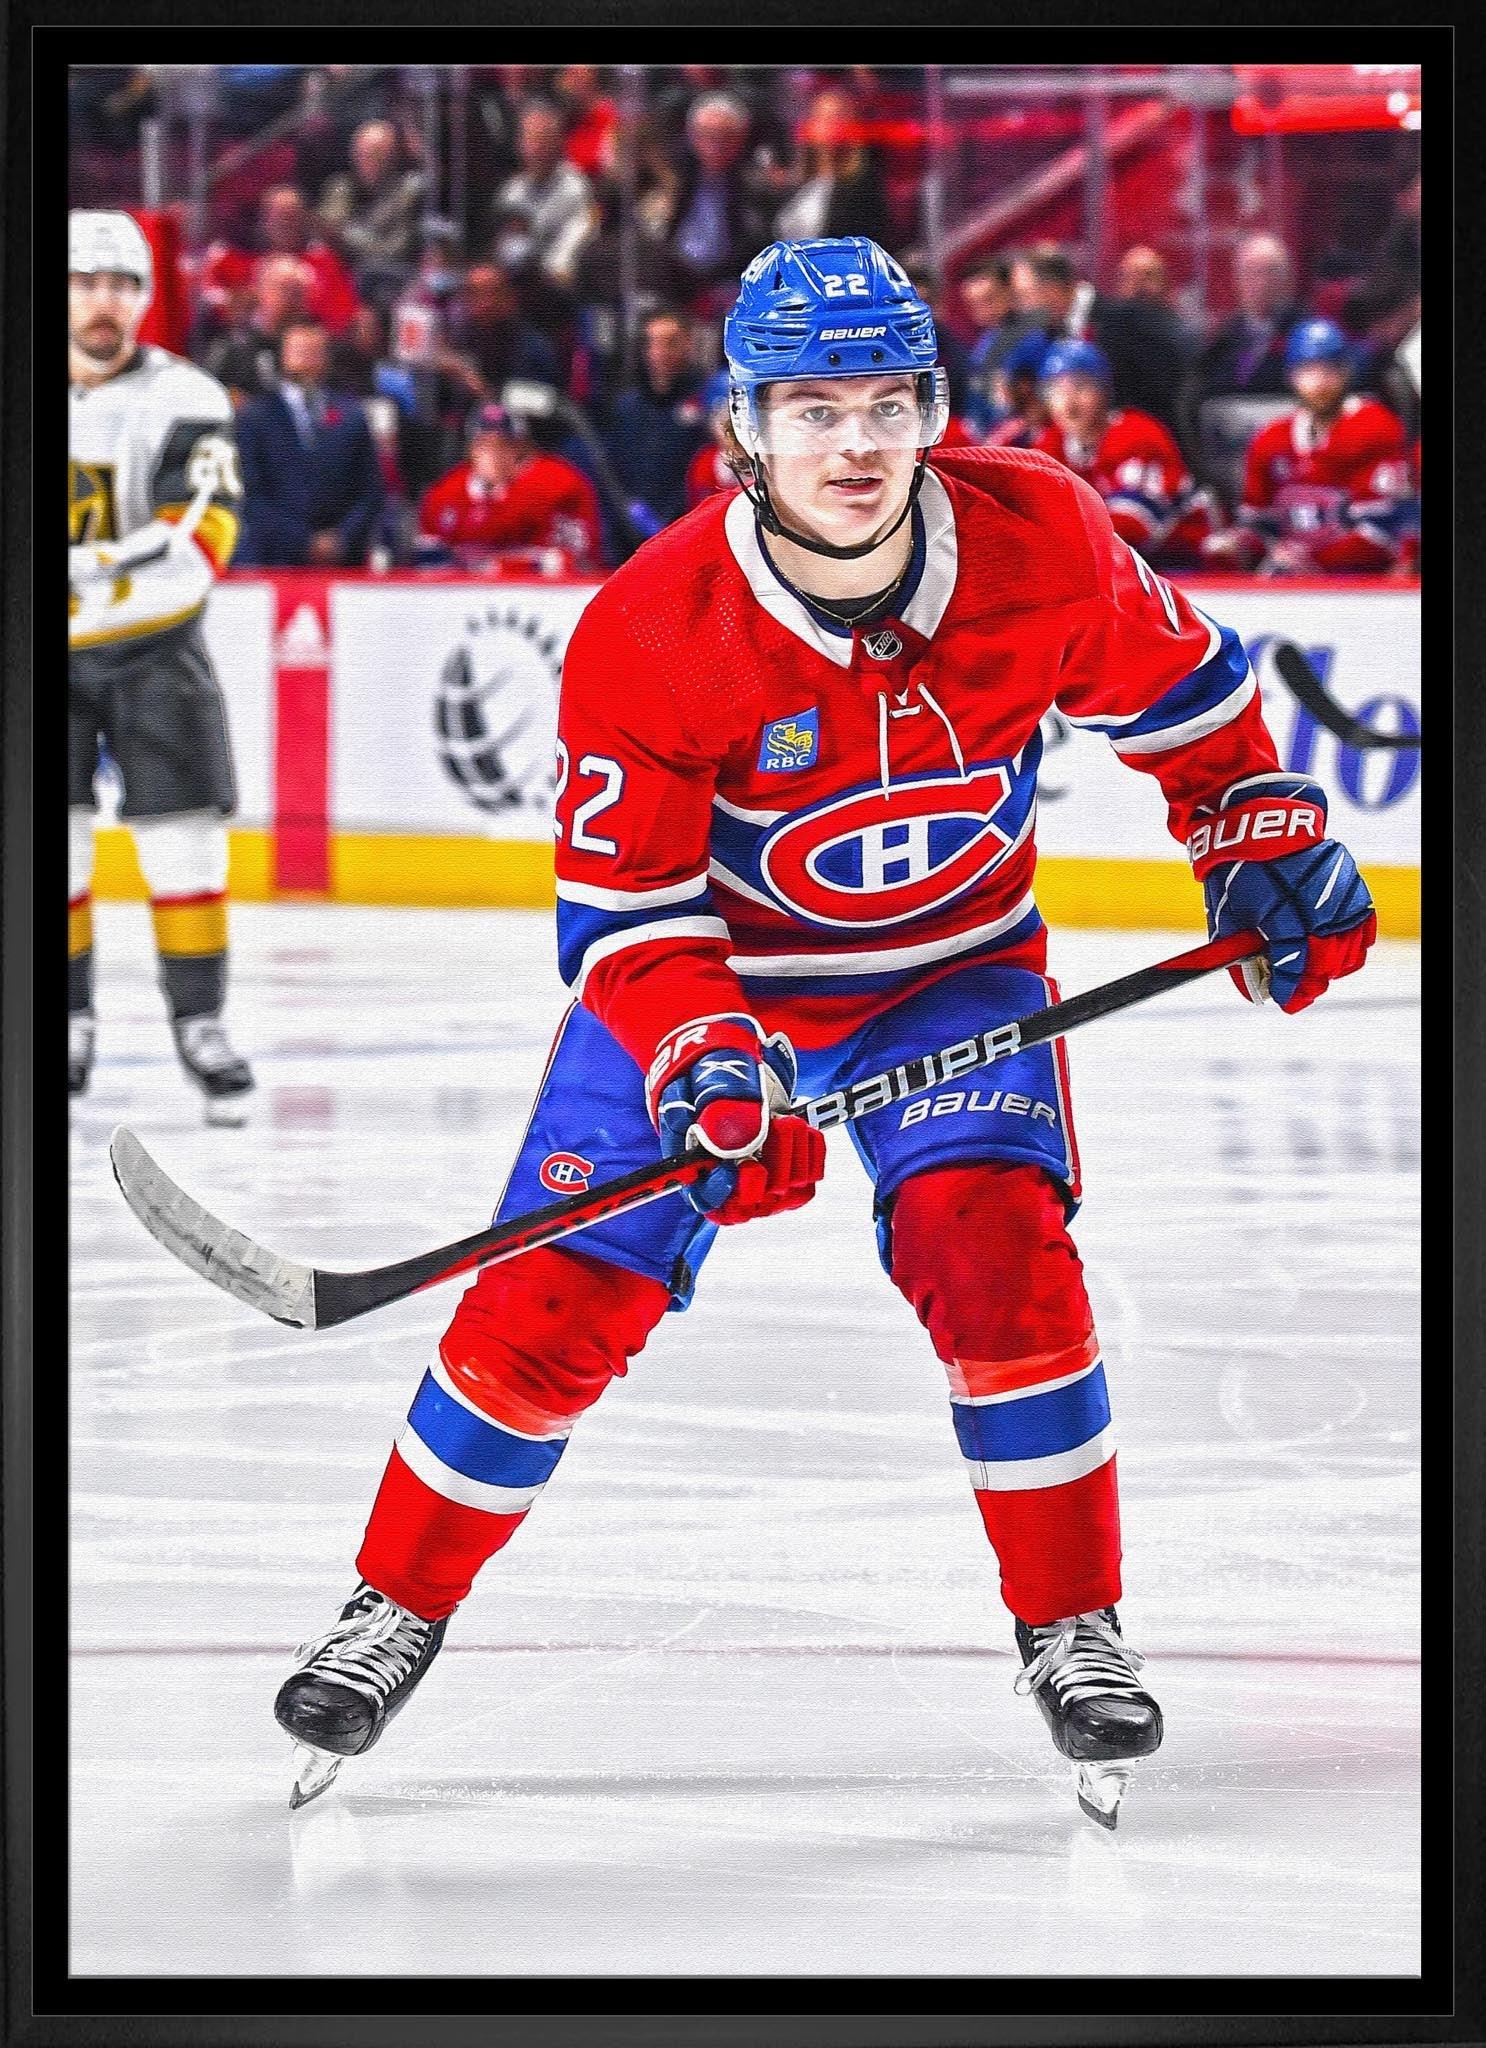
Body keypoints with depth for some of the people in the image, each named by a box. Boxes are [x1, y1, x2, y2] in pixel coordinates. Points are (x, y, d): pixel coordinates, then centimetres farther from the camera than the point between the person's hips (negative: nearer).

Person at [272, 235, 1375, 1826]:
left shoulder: (1038, 536, -20)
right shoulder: (652, 630, -26)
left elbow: (1174, 681, 2)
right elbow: (623, 905, -22)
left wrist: (1262, 839, 0)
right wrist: (704, 1062, -37)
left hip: (953, 958, 1)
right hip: (710, 964, -1)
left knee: (991, 1245, -21)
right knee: (560, 1295, -8)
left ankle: (1072, 1632, -5)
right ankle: (396, 1608, 13)